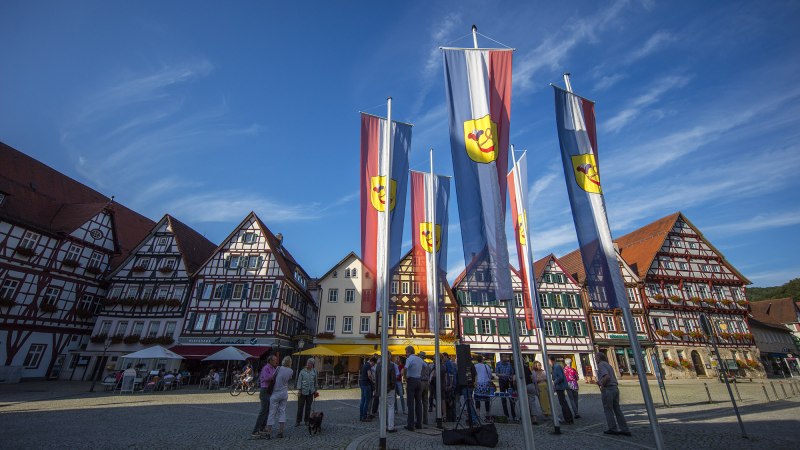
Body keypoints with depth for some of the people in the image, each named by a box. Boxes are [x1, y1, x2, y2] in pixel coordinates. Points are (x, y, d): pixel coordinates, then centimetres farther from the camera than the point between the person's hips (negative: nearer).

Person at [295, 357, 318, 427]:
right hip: (303, 392, -2)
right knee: (300, 406, 1)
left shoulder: (314, 371, 4)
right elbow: (299, 381, -4)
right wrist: (299, 390, -9)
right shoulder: (302, 371, -5)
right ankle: (298, 421, 12)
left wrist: (315, 390, 13)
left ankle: (306, 420, 21)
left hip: (310, 392, 2)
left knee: (308, 407, 9)